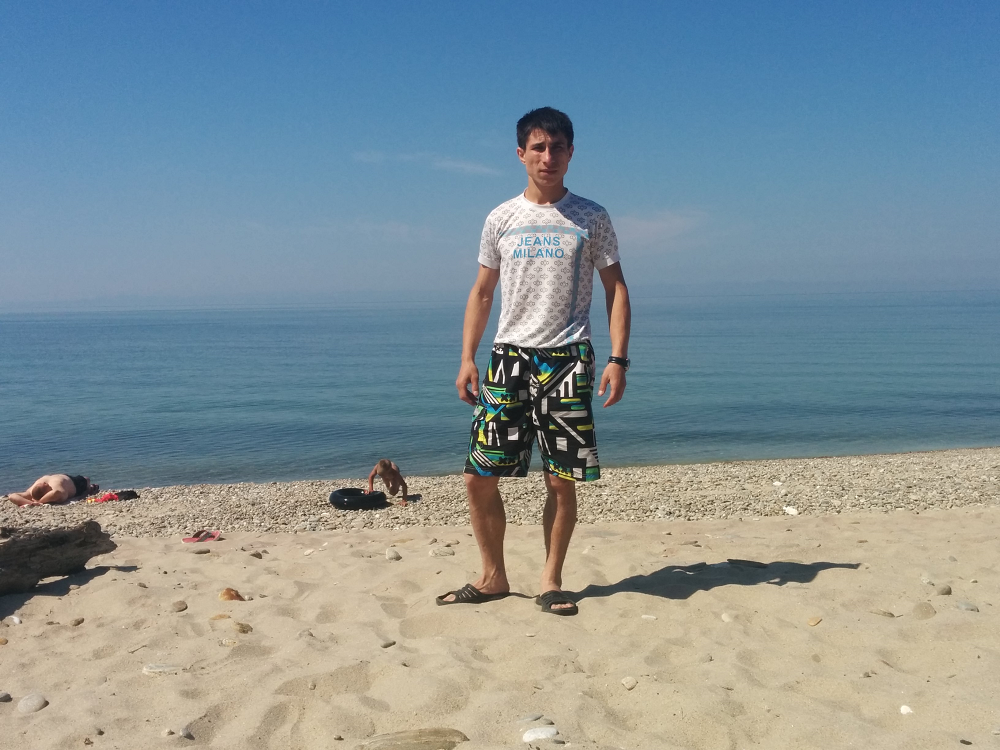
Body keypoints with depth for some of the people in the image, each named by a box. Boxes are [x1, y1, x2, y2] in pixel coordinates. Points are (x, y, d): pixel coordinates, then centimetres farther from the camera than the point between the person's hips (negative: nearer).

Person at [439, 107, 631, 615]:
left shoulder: (591, 218, 5)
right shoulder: (501, 219, 10)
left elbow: (615, 289, 5)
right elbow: (482, 293, 13)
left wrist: (618, 359, -6)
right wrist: (466, 359, 3)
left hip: (567, 358, -2)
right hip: (509, 357, 2)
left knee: (561, 481, -1)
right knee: (479, 477, 0)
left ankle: (552, 581, 18)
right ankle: (493, 577, 18)